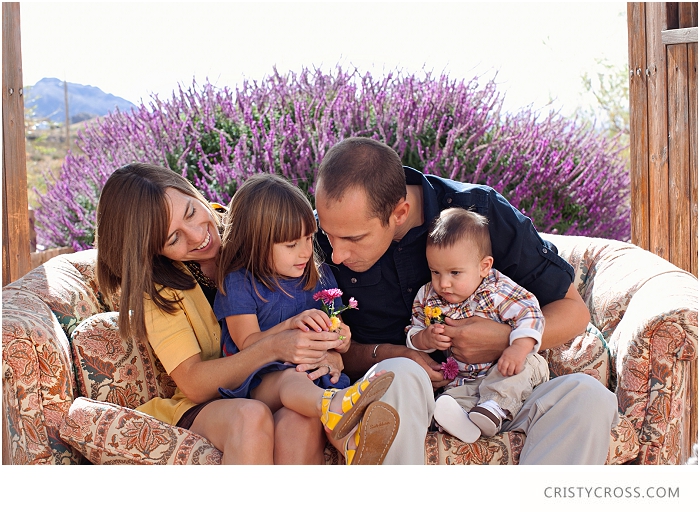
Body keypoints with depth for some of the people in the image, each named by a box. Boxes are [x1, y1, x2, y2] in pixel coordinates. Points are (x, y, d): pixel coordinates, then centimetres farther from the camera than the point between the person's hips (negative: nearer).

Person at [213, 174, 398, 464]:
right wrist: (290, 326, -17)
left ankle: (353, 443, -65)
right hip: (259, 382, -5)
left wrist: (340, 342, -1)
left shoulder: (320, 277, 17)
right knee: (290, 379, -41)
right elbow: (247, 344, -3)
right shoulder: (238, 284, 2)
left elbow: (333, 331, 24)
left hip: (318, 376, 5)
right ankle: (338, 408, -74)